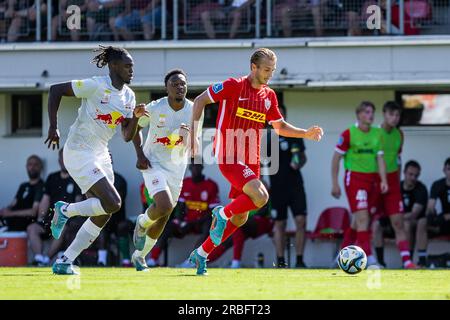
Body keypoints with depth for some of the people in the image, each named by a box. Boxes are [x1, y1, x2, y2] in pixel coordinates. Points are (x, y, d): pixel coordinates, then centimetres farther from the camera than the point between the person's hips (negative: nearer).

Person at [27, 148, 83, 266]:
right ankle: (38, 258, -34)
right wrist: (40, 219, 3)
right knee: (32, 229, -19)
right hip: (51, 218, 5)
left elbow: (78, 202, -4)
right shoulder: (52, 178, 20)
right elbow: (45, 200, 16)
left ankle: (46, 260, -37)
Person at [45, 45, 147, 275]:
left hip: (101, 155, 9)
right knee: (113, 203, -20)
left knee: (102, 215, 3)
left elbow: (127, 136, 11)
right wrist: (53, 127, -16)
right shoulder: (96, 86, -14)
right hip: (79, 153, -9)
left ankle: (65, 262, 9)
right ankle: (66, 210, 2)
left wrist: (135, 116, -8)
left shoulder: (129, 96, 9)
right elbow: (55, 90, -12)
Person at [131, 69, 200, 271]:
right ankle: (142, 223, 9)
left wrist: (188, 135, -24)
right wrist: (140, 155, -7)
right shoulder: (155, 108, -14)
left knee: (163, 218, 9)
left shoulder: (193, 110, -7)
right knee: (164, 206, -25)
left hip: (176, 168, 4)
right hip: (153, 164, -4)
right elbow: (135, 127, 3)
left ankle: (139, 256, 28)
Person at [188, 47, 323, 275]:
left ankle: (201, 254, 22)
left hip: (251, 160, 7)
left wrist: (305, 134, 5)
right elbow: (200, 100, -2)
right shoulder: (233, 86, -9)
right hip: (228, 157, -7)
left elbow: (279, 127, 21)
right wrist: (194, 135, -9)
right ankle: (222, 213, -3)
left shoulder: (269, 96, 10)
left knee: (240, 218, 8)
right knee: (260, 197, -27)